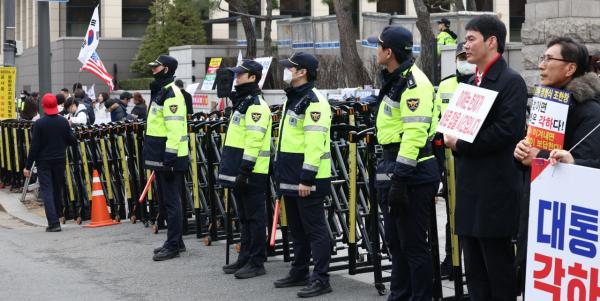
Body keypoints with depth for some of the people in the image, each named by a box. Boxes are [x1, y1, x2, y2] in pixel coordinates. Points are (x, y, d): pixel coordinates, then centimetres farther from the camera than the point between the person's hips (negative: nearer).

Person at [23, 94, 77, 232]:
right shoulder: (63, 122, -2)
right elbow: (72, 141, 1)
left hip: (43, 162, -3)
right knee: (58, 190, 17)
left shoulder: (39, 123, -11)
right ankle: (56, 218, 27)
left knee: (47, 192, -3)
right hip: (60, 161, 3)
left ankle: (53, 223, -13)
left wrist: (28, 166, -6)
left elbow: (35, 146, -11)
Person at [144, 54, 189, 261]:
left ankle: (172, 246, -2)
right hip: (160, 156, 11)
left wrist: (169, 158, -24)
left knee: (172, 201, -6)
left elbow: (175, 128, -22)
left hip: (170, 158, -11)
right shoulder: (159, 91, 18)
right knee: (166, 200, 16)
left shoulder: (171, 93, -15)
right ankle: (175, 242, 25)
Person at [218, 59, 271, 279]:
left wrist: (245, 169, -23)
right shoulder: (242, 102, 19)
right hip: (240, 171, 10)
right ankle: (245, 258, 22)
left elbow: (254, 141, -21)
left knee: (254, 217, -4)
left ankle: (256, 263, 0)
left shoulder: (256, 105, -14)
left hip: (252, 173, -10)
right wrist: (236, 170, 22)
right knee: (244, 217, 15)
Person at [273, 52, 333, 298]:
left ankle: (321, 279, -2)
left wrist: (307, 179, -24)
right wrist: (281, 173, 23)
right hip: (290, 177, 10)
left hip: (307, 179, -10)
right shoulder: (292, 99, 17)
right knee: (297, 229, 17)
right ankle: (299, 273, 27)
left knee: (315, 229, -5)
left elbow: (315, 144, -22)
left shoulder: (313, 101, -16)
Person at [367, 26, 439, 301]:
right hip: (393, 167, 11)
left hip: (411, 173, -11)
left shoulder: (414, 82, -16)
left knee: (413, 243, -4)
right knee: (395, 240, 17)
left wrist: (400, 179, -25)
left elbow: (415, 133, -23)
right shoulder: (394, 80, 16)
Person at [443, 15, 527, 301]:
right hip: (469, 188, 8)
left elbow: (506, 131, -20)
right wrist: (452, 138, 0)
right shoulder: (472, 82, 17)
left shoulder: (511, 82, -9)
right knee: (474, 266, 12)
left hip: (495, 189, -8)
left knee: (498, 263, -1)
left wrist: (460, 144, -15)